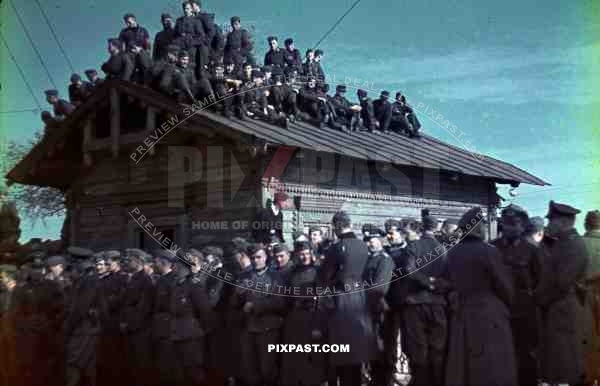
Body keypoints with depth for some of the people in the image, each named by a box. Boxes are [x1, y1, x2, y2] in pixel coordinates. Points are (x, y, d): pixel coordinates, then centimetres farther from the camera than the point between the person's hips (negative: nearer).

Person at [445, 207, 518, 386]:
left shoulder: (452, 253, 4)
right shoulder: (489, 251, -13)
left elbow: (452, 282, 9)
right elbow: (505, 286, -7)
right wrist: (508, 306, 11)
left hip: (461, 314, 6)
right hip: (490, 315, -6)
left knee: (462, 367, 12)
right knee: (493, 368, 1)